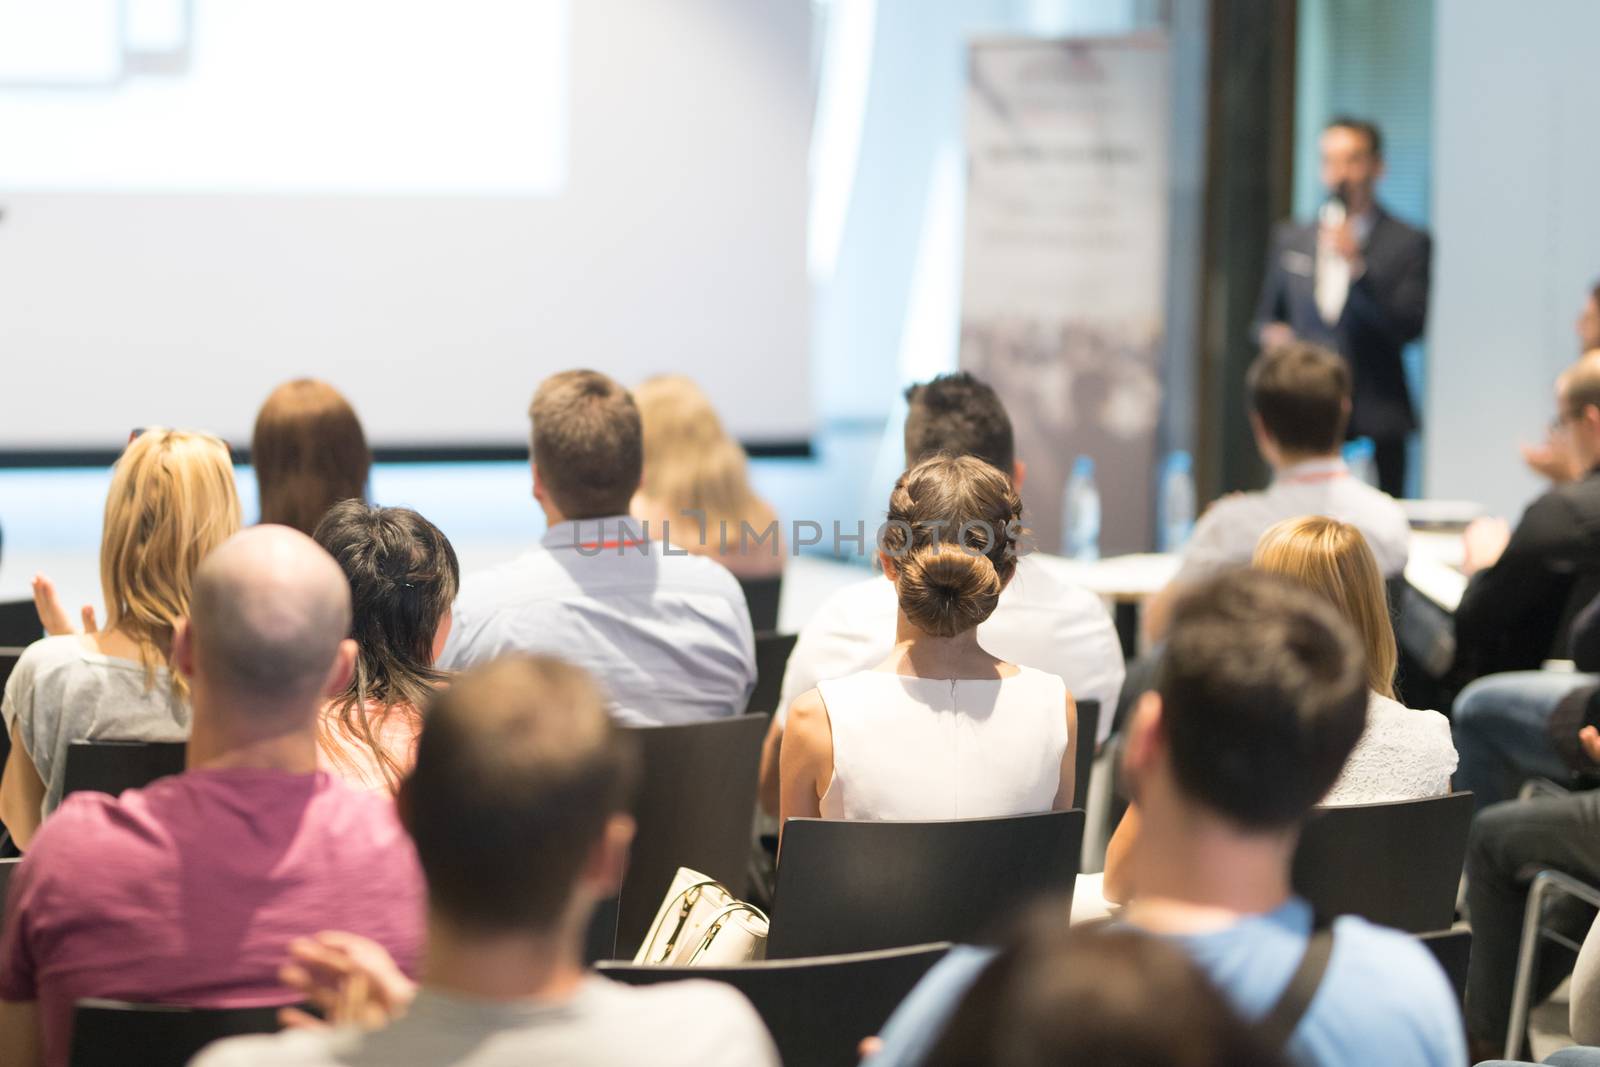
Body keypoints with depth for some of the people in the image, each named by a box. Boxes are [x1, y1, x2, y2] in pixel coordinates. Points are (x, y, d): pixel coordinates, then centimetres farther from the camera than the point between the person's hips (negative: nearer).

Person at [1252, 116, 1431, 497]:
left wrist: (1358, 265, -15)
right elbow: (1266, 316, 24)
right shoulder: (1290, 238, 16)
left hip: (1373, 423, -3)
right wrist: (1272, 333, 0)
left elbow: (1410, 327, -6)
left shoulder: (1408, 243, 3)